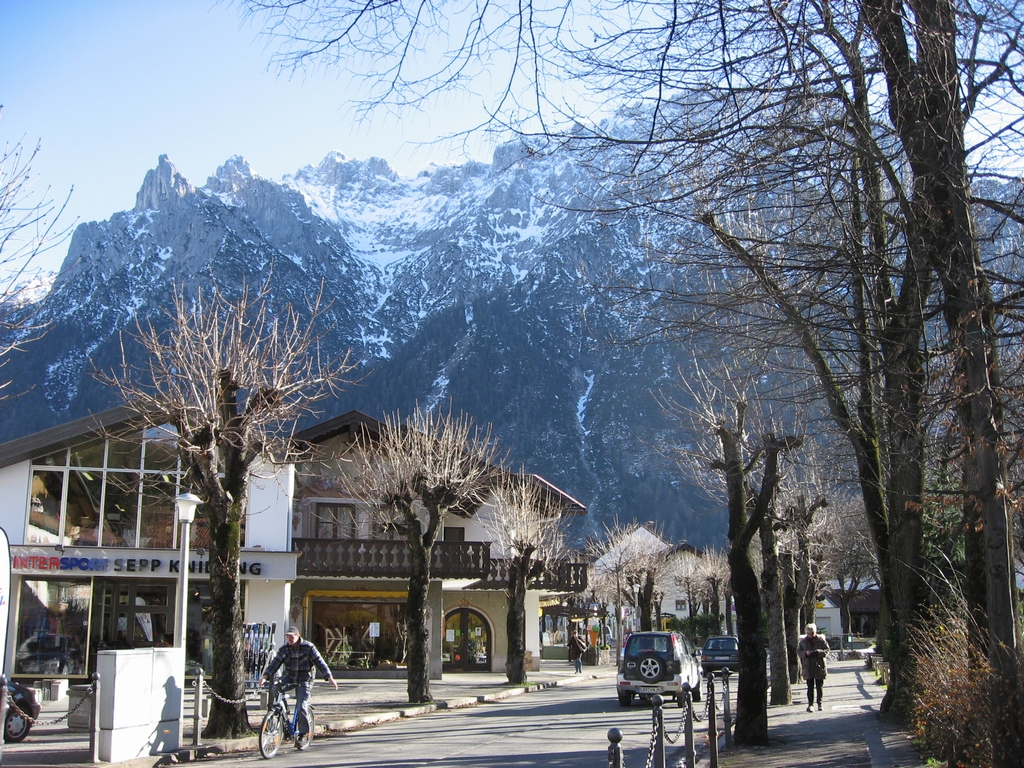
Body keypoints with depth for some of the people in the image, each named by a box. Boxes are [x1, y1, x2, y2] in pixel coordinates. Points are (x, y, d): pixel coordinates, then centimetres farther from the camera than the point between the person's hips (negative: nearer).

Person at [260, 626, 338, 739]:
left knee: (301, 707, -13)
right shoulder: (284, 649, 3)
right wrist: (265, 676, -20)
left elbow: (319, 662, -9)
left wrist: (329, 677, -17)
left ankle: (303, 733, 2)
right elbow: (275, 662, -5)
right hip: (288, 678, 4)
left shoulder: (308, 647, -7)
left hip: (304, 680, -4)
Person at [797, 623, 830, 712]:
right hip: (808, 668, 0)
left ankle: (819, 704, 19)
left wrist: (818, 652, -21)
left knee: (819, 687, 8)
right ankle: (810, 704, -3)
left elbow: (827, 651, -2)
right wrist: (805, 653, -16)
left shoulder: (821, 640, 0)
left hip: (819, 667, 0)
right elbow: (798, 652, 5)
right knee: (810, 687, -3)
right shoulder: (803, 641, 4)